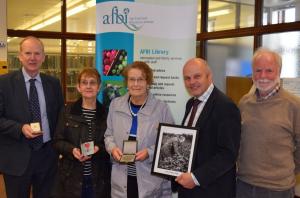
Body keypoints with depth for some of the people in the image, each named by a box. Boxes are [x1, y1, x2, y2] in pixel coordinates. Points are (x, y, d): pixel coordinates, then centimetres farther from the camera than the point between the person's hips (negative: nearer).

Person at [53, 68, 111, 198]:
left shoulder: (105, 113, 1)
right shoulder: (67, 111, 2)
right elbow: (57, 141, 2)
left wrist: (99, 148, -16)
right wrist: (72, 149, -16)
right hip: (71, 175, 0)